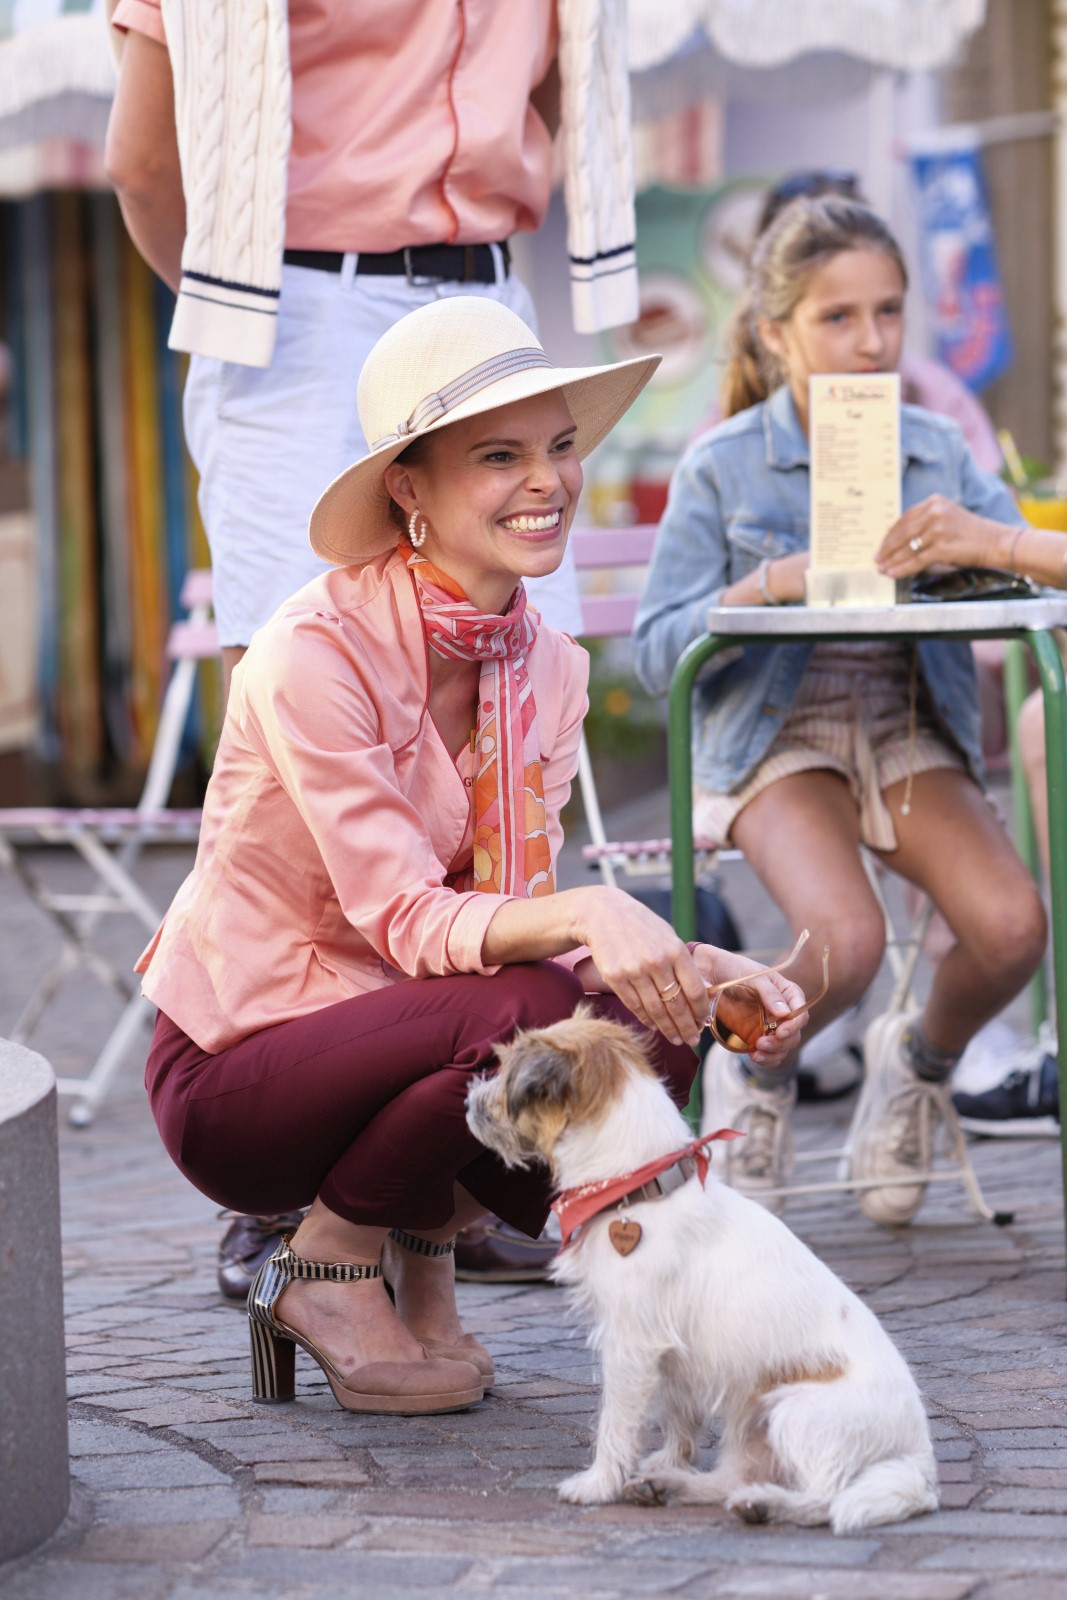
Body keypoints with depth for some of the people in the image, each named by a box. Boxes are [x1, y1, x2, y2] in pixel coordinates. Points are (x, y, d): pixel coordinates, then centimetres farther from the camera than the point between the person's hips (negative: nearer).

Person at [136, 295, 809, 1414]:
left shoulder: (549, 668, 1)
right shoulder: (315, 652, -22)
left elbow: (513, 920, -1)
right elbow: (407, 921, -25)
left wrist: (695, 971, -19)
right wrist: (584, 916, -44)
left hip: (388, 1041, 6)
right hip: (233, 1071, -6)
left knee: (653, 1041, -21)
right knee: (534, 1013, -31)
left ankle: (421, 1245, 5)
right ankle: (330, 1266, -6)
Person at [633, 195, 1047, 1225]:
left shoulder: (936, 450, 8)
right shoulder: (721, 468, -1)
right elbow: (657, 652, -5)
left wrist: (976, 540, -21)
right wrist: (768, 586, -21)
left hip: (907, 725, 3)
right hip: (776, 731, -3)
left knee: (1010, 927, -23)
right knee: (846, 940, -30)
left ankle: (923, 1056, 11)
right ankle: (754, 1066, 5)